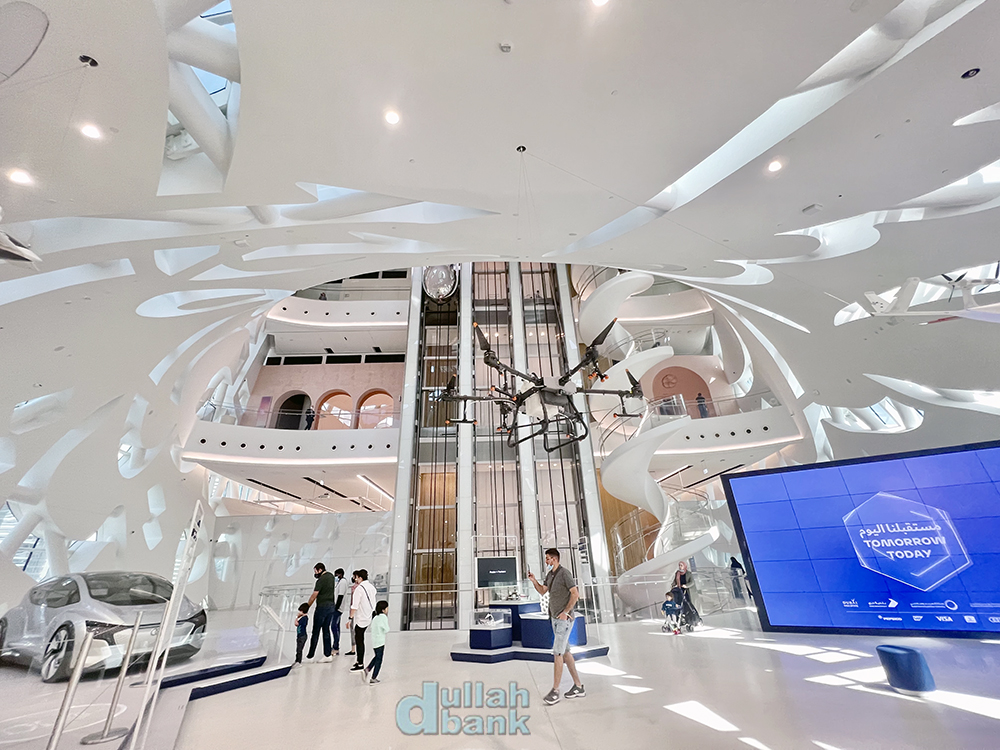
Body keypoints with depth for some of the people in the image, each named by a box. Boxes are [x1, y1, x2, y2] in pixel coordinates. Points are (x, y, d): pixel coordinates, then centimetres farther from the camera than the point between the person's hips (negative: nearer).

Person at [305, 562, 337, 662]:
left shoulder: (321, 580, -16)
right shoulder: (331, 576, 9)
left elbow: (314, 596, -12)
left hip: (322, 607, -8)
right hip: (331, 606, 8)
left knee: (316, 631, 5)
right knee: (326, 630, 11)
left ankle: (311, 654, 15)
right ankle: (328, 655, 11)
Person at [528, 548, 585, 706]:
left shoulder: (564, 573, -15)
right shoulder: (549, 574, 10)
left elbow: (575, 593, -18)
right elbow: (542, 591, 16)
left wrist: (566, 612, -18)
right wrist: (534, 581, -1)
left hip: (564, 619, -9)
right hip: (555, 618, 9)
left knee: (558, 652, -7)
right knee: (565, 652, 13)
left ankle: (555, 691, 1)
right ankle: (578, 687, 23)